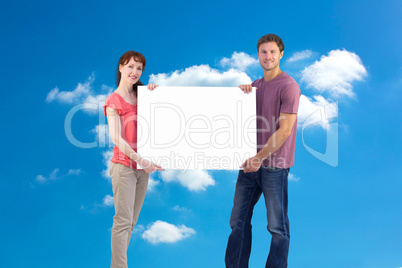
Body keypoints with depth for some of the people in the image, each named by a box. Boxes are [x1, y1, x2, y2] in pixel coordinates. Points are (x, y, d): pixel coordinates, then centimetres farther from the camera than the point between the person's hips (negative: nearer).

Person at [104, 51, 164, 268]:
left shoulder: (140, 96, 14)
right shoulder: (114, 101, -4)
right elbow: (116, 138, -13)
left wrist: (153, 93, 0)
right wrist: (140, 160, -20)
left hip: (142, 166, 6)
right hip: (124, 166, -6)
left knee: (131, 222, 8)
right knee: (123, 221, -7)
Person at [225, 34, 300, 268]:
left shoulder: (288, 86, -8)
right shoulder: (256, 85, 15)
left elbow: (284, 130, -14)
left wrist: (260, 157, -17)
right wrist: (242, 93, 0)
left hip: (274, 165, -7)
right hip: (251, 162, 7)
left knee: (277, 226, 1)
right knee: (238, 221, 10)